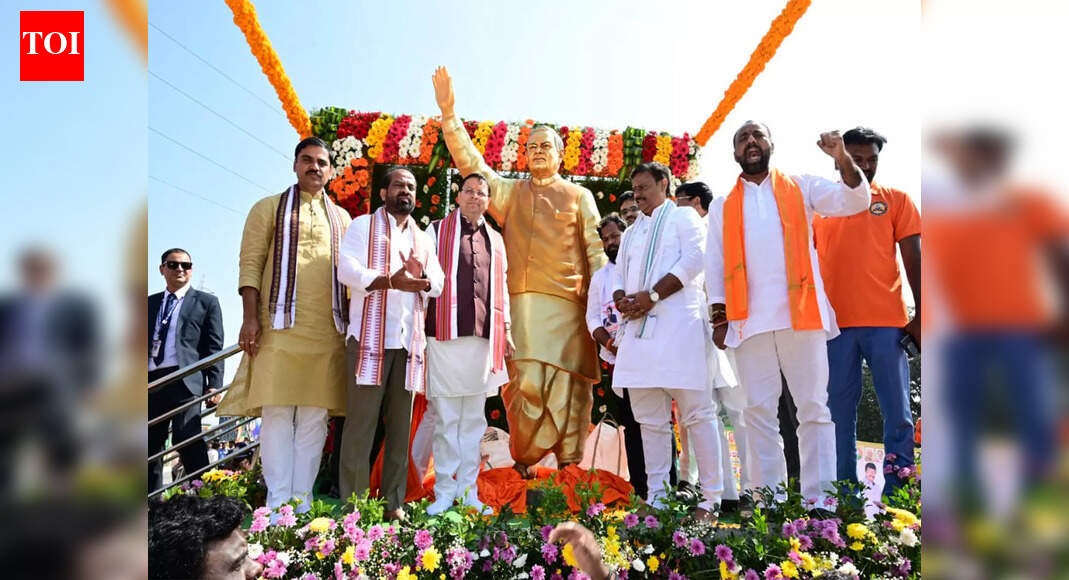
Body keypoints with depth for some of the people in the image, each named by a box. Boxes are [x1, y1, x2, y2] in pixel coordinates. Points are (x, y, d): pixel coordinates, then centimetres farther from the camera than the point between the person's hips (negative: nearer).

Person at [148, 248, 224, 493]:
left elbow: (214, 347, 2)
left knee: (187, 441, -15)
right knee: (149, 444, 6)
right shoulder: (151, 303, 21)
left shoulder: (206, 302, 9)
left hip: (185, 381, -5)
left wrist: (214, 385, -7)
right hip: (151, 382, 5)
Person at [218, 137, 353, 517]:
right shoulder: (269, 208, 10)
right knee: (277, 411, -3)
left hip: (327, 331, 3)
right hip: (280, 327, -2)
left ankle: (302, 499, 9)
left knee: (315, 415, 2)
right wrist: (250, 318, -9)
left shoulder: (341, 219, 18)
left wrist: (351, 324, 9)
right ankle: (278, 502, 3)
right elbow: (250, 264, 2)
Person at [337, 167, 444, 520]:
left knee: (401, 424, 5)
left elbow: (439, 283, 12)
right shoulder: (363, 226, 7)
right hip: (370, 337, -4)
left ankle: (393, 502, 12)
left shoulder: (423, 238, 21)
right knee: (361, 421, -5)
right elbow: (347, 269, -8)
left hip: (409, 342, 5)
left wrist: (422, 277, -11)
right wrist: (392, 281, -22)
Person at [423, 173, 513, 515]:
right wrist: (421, 327, -2)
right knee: (446, 420, 0)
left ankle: (468, 492, 16)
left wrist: (505, 329, 18)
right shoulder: (437, 232, 6)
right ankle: (445, 493, 9)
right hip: (446, 337, -4)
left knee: (474, 420, 8)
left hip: (484, 340, 4)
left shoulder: (495, 240, 18)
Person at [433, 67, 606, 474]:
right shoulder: (510, 192, 19)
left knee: (569, 385, -3)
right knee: (527, 382, -9)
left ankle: (569, 466, 5)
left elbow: (596, 249, 10)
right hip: (523, 300, 0)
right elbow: (469, 161, 10)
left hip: (568, 302, 0)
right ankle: (523, 461, 4)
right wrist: (448, 112, 0)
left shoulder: (580, 196, 17)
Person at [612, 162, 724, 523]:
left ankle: (711, 499, 2)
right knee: (650, 420, 7)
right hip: (638, 330, 7)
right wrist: (622, 299, -1)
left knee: (697, 413, -4)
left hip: (678, 327, -7)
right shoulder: (631, 232, 27)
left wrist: (652, 296, -14)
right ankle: (656, 499, 13)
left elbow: (692, 262, -8)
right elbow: (619, 276, 22)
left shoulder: (683, 218, 7)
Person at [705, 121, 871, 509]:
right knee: (759, 410, 3)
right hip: (749, 318, 1)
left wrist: (842, 159, -16)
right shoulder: (722, 206, 16)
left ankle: (818, 496, 6)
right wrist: (719, 319, 3)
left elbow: (855, 201, 2)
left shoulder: (801, 187, 13)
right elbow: (714, 264, 12)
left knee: (813, 406, 0)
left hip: (801, 313, -1)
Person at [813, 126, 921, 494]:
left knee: (897, 414, 1)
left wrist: (920, 315, -3)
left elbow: (913, 260, 5)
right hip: (835, 323, 1)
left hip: (887, 322, -1)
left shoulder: (896, 200, 9)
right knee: (840, 413, 5)